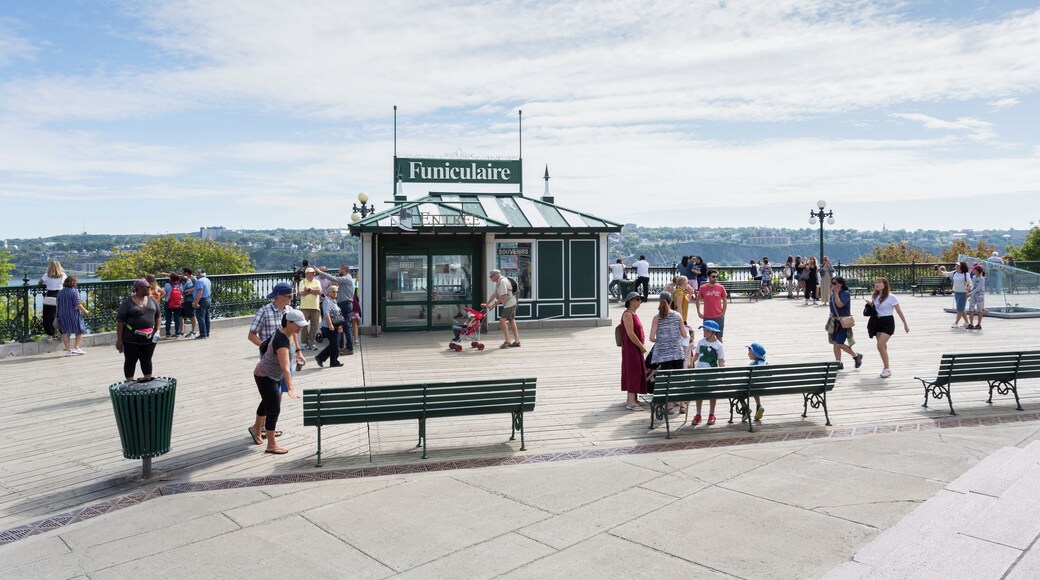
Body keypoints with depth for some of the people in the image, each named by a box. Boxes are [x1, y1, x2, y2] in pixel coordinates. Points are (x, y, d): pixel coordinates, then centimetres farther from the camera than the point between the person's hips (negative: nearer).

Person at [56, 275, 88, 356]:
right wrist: (85, 311, -4)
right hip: (73, 314, -6)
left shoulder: (60, 292, 7)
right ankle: (76, 347, 1)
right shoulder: (74, 291, -12)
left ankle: (68, 350, 11)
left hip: (62, 315, 6)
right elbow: (78, 304, -17)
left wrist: (58, 316, 21)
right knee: (80, 331, 9)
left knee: (65, 332, 10)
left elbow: (58, 305, 12)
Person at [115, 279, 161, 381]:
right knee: (130, 361, 4)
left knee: (147, 360, 12)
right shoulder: (127, 302, -7)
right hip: (132, 340, -4)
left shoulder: (152, 301, 9)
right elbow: (120, 322, -8)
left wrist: (157, 331, 5)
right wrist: (119, 340, -11)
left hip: (149, 338, 4)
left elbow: (157, 317, 17)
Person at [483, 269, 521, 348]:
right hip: (511, 303, 10)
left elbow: (503, 297, -24)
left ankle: (507, 342, -13)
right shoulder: (498, 282, 13)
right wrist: (487, 304, 13)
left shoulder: (502, 282, -19)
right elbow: (494, 294, 16)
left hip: (510, 303, -10)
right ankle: (517, 341, 17)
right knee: (511, 321, 13)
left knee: (502, 320, -13)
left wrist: (493, 305, -19)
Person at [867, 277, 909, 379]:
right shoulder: (875, 296, 6)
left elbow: (899, 311, -5)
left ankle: (887, 369, -4)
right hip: (878, 321, 6)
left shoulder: (891, 297, -11)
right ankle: (886, 367, 22)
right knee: (882, 346, 10)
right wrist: (870, 303, -3)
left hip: (888, 322, -6)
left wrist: (905, 324, -1)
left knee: (880, 345, -16)